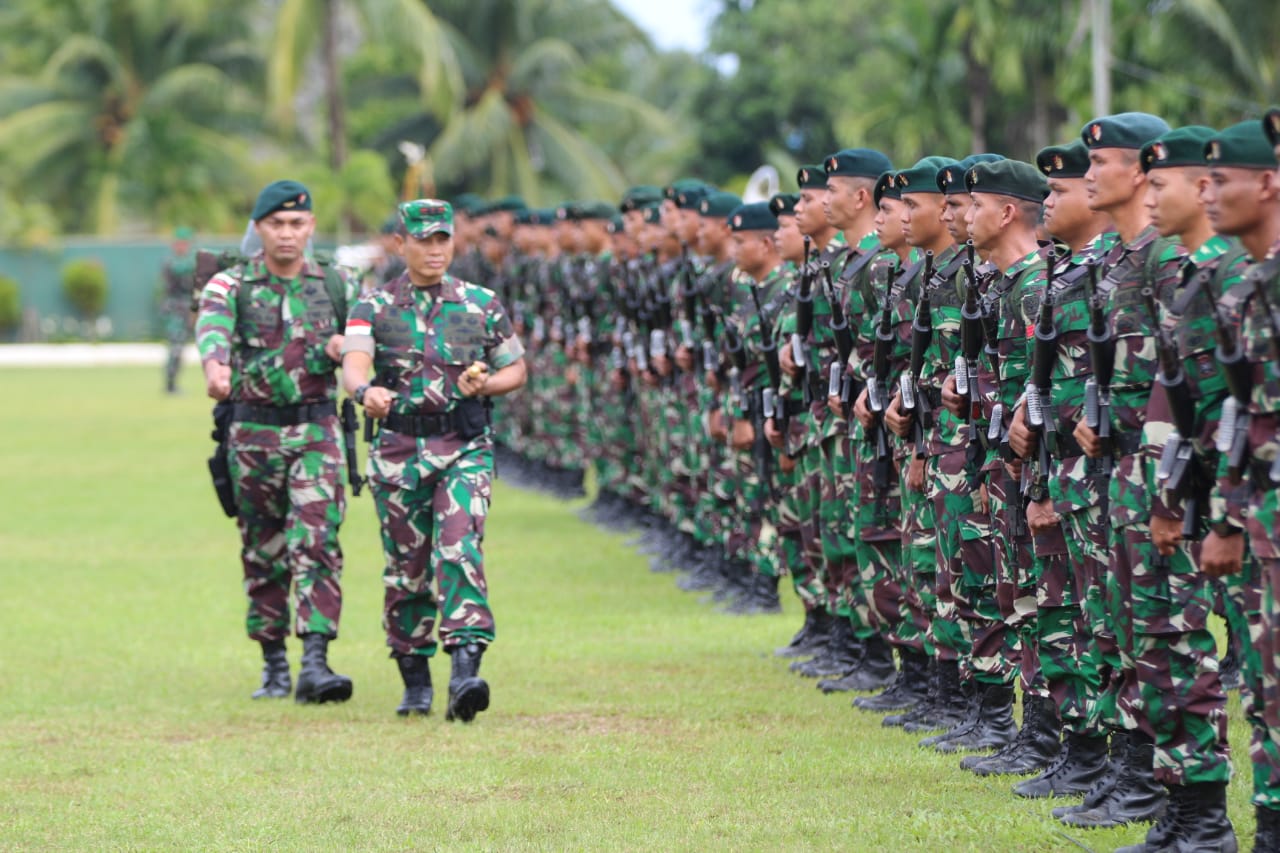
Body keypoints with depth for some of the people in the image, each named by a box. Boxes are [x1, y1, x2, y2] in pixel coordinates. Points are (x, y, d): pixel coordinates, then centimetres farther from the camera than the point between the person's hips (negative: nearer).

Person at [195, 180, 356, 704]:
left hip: (317, 429, 0)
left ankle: (315, 663, -19)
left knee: (316, 543, -14)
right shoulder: (231, 285, -1)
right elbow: (212, 327, -23)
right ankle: (274, 665, 18)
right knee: (263, 553, 7)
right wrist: (216, 366, -46)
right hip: (253, 432, 0)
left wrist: (345, 349, -7)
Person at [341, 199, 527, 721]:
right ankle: (415, 683, 19)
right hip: (399, 450, 1)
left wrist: (486, 384, -7)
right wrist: (366, 391, -38)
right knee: (406, 569, 6)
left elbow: (516, 369, 16)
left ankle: (465, 672, -26)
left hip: (465, 448, -1)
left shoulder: (482, 305, 7)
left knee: (459, 552, -18)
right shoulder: (374, 307, 3)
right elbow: (353, 365, -14)